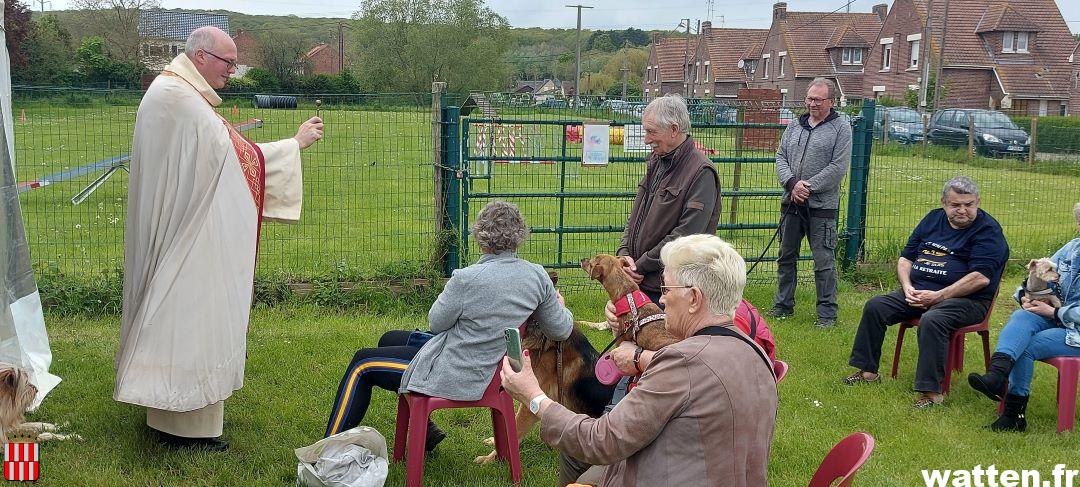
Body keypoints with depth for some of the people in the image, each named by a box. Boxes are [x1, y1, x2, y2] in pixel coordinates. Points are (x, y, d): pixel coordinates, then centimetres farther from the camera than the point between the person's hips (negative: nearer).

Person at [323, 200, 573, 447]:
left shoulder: (467, 279, -28)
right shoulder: (538, 276, -11)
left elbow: (436, 322, -11)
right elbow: (560, 330, 0)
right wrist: (560, 306, 22)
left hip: (452, 376, -7)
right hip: (484, 370, 7)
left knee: (362, 364, 14)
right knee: (389, 340, 27)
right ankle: (425, 430, 33)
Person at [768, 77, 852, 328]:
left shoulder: (841, 128, -3)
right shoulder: (795, 125, 12)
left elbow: (838, 166, -11)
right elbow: (781, 156, 8)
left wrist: (809, 187, -15)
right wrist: (792, 183, -9)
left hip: (821, 206, -5)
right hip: (791, 203, 5)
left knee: (824, 261, -2)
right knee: (786, 256, 13)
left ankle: (827, 313, 7)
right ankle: (783, 305, 26)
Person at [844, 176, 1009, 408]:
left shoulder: (988, 230, -7)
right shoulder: (933, 219, 13)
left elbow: (981, 278, -19)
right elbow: (906, 258, 17)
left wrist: (938, 296, -20)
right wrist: (907, 287, -3)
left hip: (966, 299, -7)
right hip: (918, 291, 7)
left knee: (932, 320, -36)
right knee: (875, 306, -7)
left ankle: (932, 391, -30)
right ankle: (867, 371, 2)